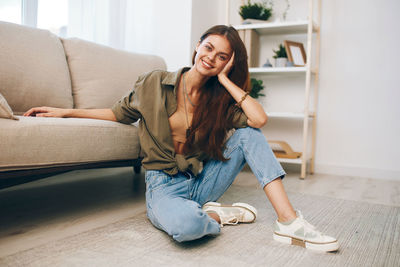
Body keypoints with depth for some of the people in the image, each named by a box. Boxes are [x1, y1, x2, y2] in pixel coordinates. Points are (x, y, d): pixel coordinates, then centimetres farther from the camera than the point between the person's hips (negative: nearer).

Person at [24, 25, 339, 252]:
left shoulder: (220, 99, 2)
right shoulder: (155, 83, -2)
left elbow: (259, 119, -16)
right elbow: (120, 113, 9)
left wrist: (225, 79, -10)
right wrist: (65, 111, 7)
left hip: (201, 182, 4)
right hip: (165, 186, -3)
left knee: (248, 133, -17)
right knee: (184, 224, -41)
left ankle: (288, 221, -20)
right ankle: (219, 216, -6)